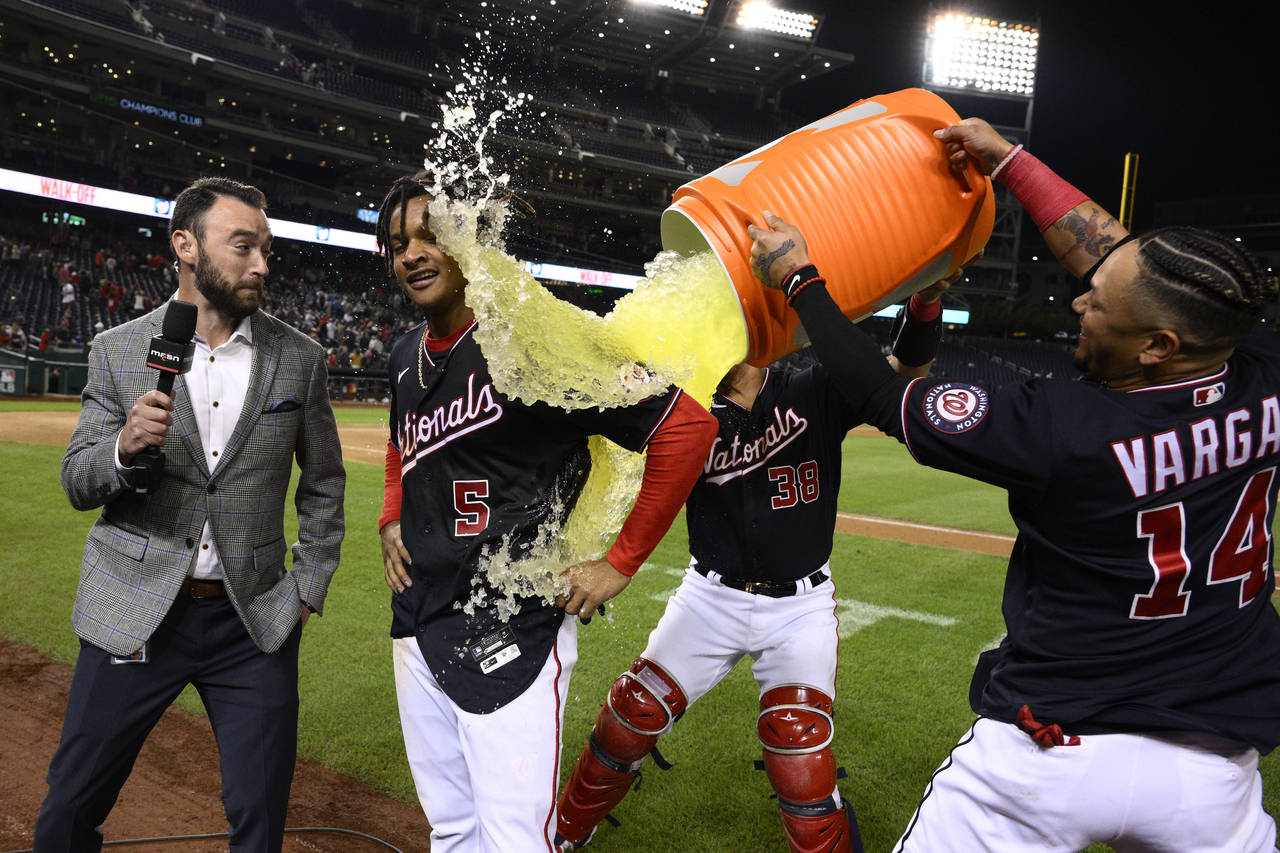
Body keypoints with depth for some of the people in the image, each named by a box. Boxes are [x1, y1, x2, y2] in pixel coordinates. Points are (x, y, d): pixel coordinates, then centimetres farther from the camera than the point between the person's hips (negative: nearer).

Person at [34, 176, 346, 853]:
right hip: (134, 613, 0)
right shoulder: (117, 351, 1)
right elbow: (77, 484, 2)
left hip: (254, 620, 0)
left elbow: (324, 484, 9)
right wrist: (126, 446, -20)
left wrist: (309, 587, 2)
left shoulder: (299, 358, 1)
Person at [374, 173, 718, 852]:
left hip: (511, 635, -7)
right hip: (417, 623, 8)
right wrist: (391, 518, 13)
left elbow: (687, 426, -21)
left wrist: (620, 564, -16)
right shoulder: (405, 356, 9)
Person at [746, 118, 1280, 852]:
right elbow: (1124, 258, 1)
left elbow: (883, 398, -13)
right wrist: (1008, 160, 9)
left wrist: (798, 278, -4)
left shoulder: (1063, 430, -25)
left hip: (1049, 752, -5)